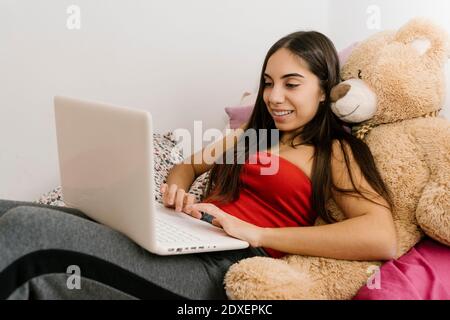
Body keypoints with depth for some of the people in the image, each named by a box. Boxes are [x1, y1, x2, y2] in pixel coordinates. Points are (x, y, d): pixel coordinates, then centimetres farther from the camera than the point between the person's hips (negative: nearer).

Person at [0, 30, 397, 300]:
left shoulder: (335, 152, 4)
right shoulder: (252, 133, 25)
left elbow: (382, 238, -13)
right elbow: (189, 165, 31)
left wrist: (257, 234, -16)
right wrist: (177, 189, 3)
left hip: (226, 266, -7)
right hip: (175, 237, 7)